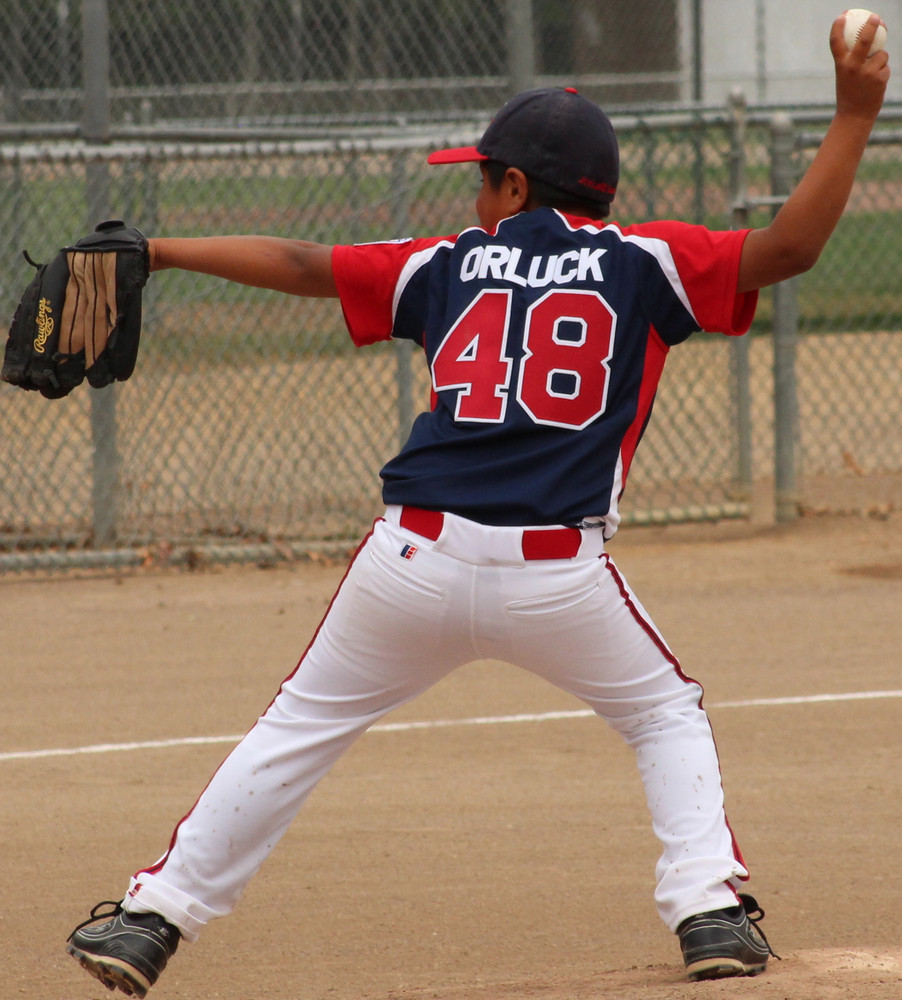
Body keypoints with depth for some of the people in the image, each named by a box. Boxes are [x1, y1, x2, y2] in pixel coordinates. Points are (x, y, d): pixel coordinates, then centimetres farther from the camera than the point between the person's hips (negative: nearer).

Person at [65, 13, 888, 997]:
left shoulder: (447, 265, 13)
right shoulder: (643, 263, 7)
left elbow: (302, 264, 16)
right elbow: (787, 247, -2)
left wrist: (159, 251, 26)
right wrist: (853, 114, 2)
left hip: (416, 560, 1)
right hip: (561, 575, -1)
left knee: (299, 729, 15)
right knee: (667, 714, 22)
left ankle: (152, 918, 14)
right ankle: (710, 906, 5)